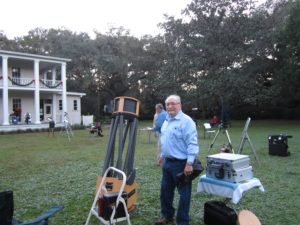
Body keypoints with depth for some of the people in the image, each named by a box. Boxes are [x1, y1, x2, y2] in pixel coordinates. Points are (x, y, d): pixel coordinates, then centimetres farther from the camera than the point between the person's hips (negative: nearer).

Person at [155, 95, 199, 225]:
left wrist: (189, 163, -25)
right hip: (168, 162, 9)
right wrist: (162, 156, 23)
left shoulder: (186, 121, -17)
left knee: (183, 193, 7)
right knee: (166, 190, 19)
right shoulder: (166, 121, 11)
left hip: (181, 163, -8)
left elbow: (192, 144, -22)